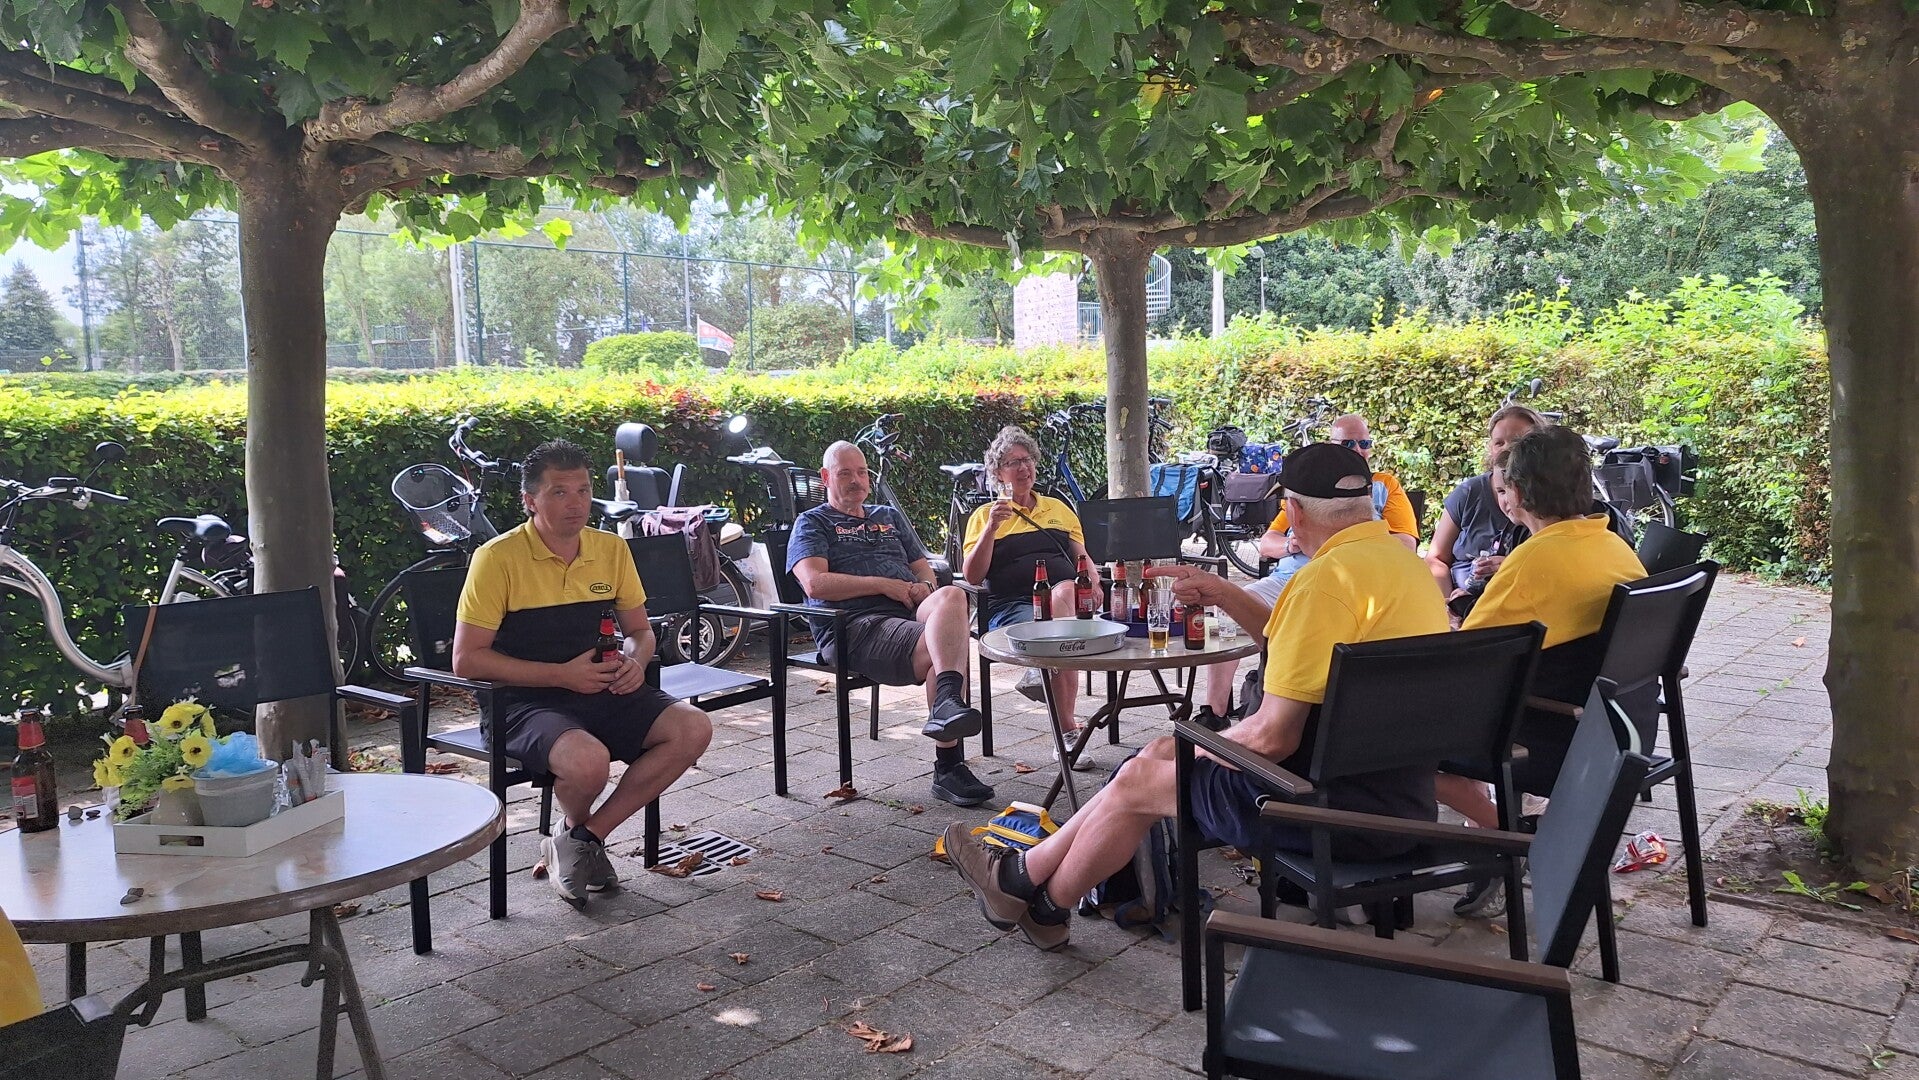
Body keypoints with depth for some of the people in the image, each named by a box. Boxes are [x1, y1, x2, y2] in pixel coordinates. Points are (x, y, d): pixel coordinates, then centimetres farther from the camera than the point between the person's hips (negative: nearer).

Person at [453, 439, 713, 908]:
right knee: (588, 760, -35)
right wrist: (563, 675, -18)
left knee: (693, 729, -16)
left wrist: (635, 661, -8)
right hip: (525, 700, -6)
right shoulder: (499, 558, -11)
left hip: (601, 690, 6)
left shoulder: (612, 549, 5)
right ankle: (575, 828, 4)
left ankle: (588, 835, -3)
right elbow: (466, 659, -12)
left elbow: (640, 630, 18)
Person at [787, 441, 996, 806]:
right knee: (940, 649, -34)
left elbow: (922, 566, 31)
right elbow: (815, 583, -3)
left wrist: (924, 586, 4)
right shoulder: (812, 524, 16)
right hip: (855, 625, -5)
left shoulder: (889, 517, 34)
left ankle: (946, 707, -48)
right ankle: (949, 766, -39)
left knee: (950, 597, -34)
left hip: (912, 613, 5)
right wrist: (884, 585, -7)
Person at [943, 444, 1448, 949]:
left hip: (1341, 807, -9)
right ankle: (1027, 873, 26)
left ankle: (1043, 901, 30)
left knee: (1137, 780, 6)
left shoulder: (1328, 576, -23)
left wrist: (1200, 748, -4)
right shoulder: (1401, 557, 9)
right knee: (1161, 750, 16)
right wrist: (1227, 596, 14)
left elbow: (1271, 736, -23)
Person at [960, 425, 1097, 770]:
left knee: (1063, 591, -36)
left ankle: (1041, 669, -37)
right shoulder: (985, 515, 13)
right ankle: (1068, 731, -35)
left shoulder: (1058, 508, 25)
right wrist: (991, 528, -9)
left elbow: (1081, 557, 21)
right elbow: (971, 576, 3)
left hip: (1066, 597, 3)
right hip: (1009, 605, -3)